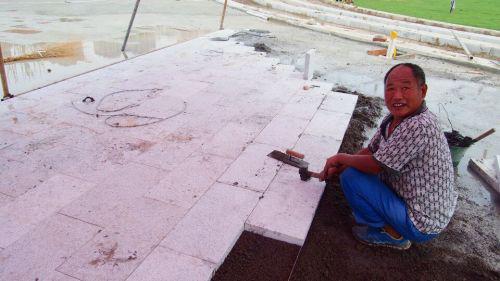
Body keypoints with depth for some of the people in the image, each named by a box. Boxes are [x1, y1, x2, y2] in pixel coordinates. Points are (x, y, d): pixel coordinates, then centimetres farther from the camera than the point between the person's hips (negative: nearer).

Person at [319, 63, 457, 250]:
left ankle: (392, 235, 0)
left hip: (421, 226, -9)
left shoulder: (419, 127, -31)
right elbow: (370, 151, 9)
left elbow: (374, 165, -26)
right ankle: (392, 225, 17)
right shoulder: (394, 119, -2)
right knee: (350, 169, 17)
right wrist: (336, 168, -3)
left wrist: (341, 158, -9)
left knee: (351, 176, -17)